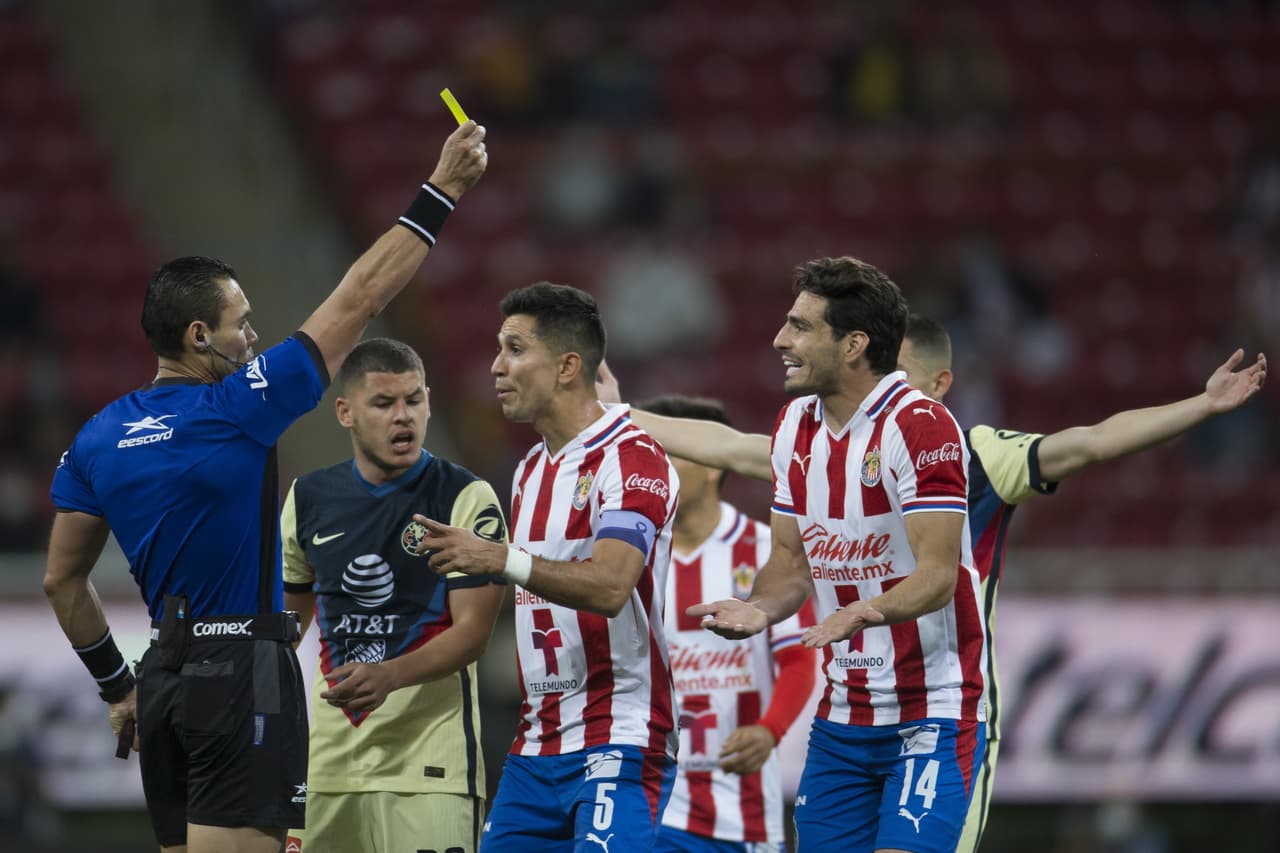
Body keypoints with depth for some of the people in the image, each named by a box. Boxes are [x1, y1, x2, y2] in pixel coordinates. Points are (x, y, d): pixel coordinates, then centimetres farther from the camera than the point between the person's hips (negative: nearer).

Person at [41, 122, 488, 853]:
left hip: (166, 681, 7)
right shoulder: (235, 410, -11)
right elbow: (358, 301, -7)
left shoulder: (100, 437, 7)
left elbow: (62, 580, 13)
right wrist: (442, 193, -1)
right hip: (243, 677, -7)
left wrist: (117, 685, 23)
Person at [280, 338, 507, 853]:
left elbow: (473, 631, -12)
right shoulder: (309, 499, 8)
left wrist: (389, 676, -27)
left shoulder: (467, 499, -6)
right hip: (327, 757, 5)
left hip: (429, 751, -5)